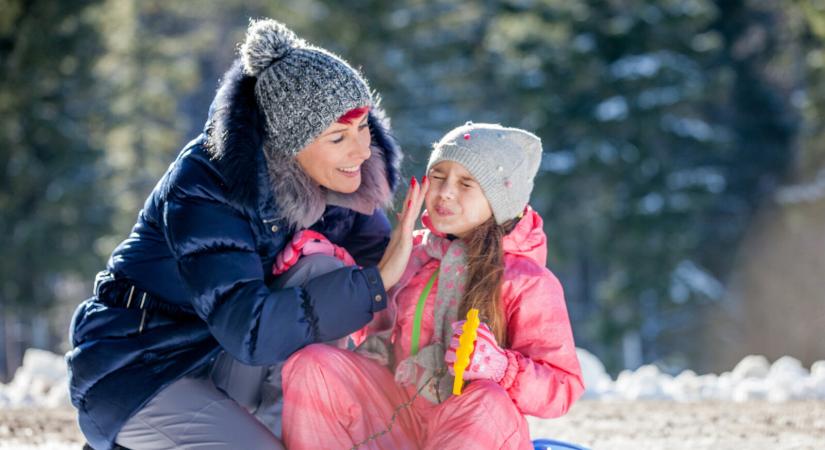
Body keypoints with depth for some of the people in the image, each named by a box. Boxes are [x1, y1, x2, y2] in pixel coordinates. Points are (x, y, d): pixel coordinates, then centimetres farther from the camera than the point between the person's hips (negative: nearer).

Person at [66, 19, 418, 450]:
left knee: (321, 267, -18)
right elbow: (250, 330, -36)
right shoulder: (203, 189, -28)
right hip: (138, 367, -6)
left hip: (228, 366, 6)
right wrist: (377, 282, -35)